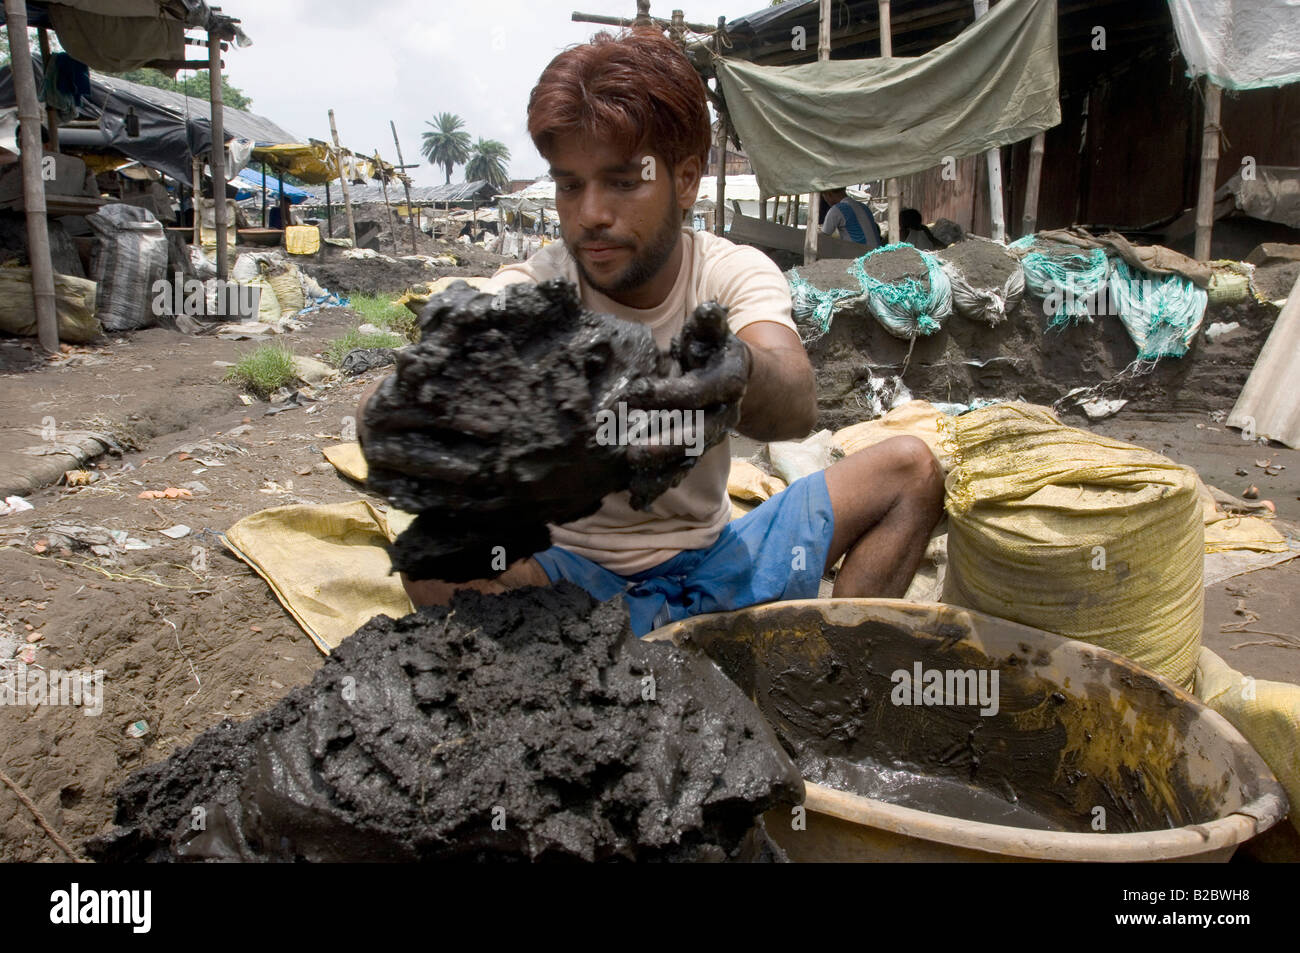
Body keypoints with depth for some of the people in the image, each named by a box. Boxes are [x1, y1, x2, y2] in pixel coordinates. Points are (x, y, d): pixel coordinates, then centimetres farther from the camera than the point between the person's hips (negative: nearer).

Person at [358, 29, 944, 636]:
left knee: (909, 469, -8)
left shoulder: (737, 272, -8)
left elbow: (797, 409, -29)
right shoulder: (529, 291, -13)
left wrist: (740, 371, -54)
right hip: (575, 579, -2)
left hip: (712, 565, 3)